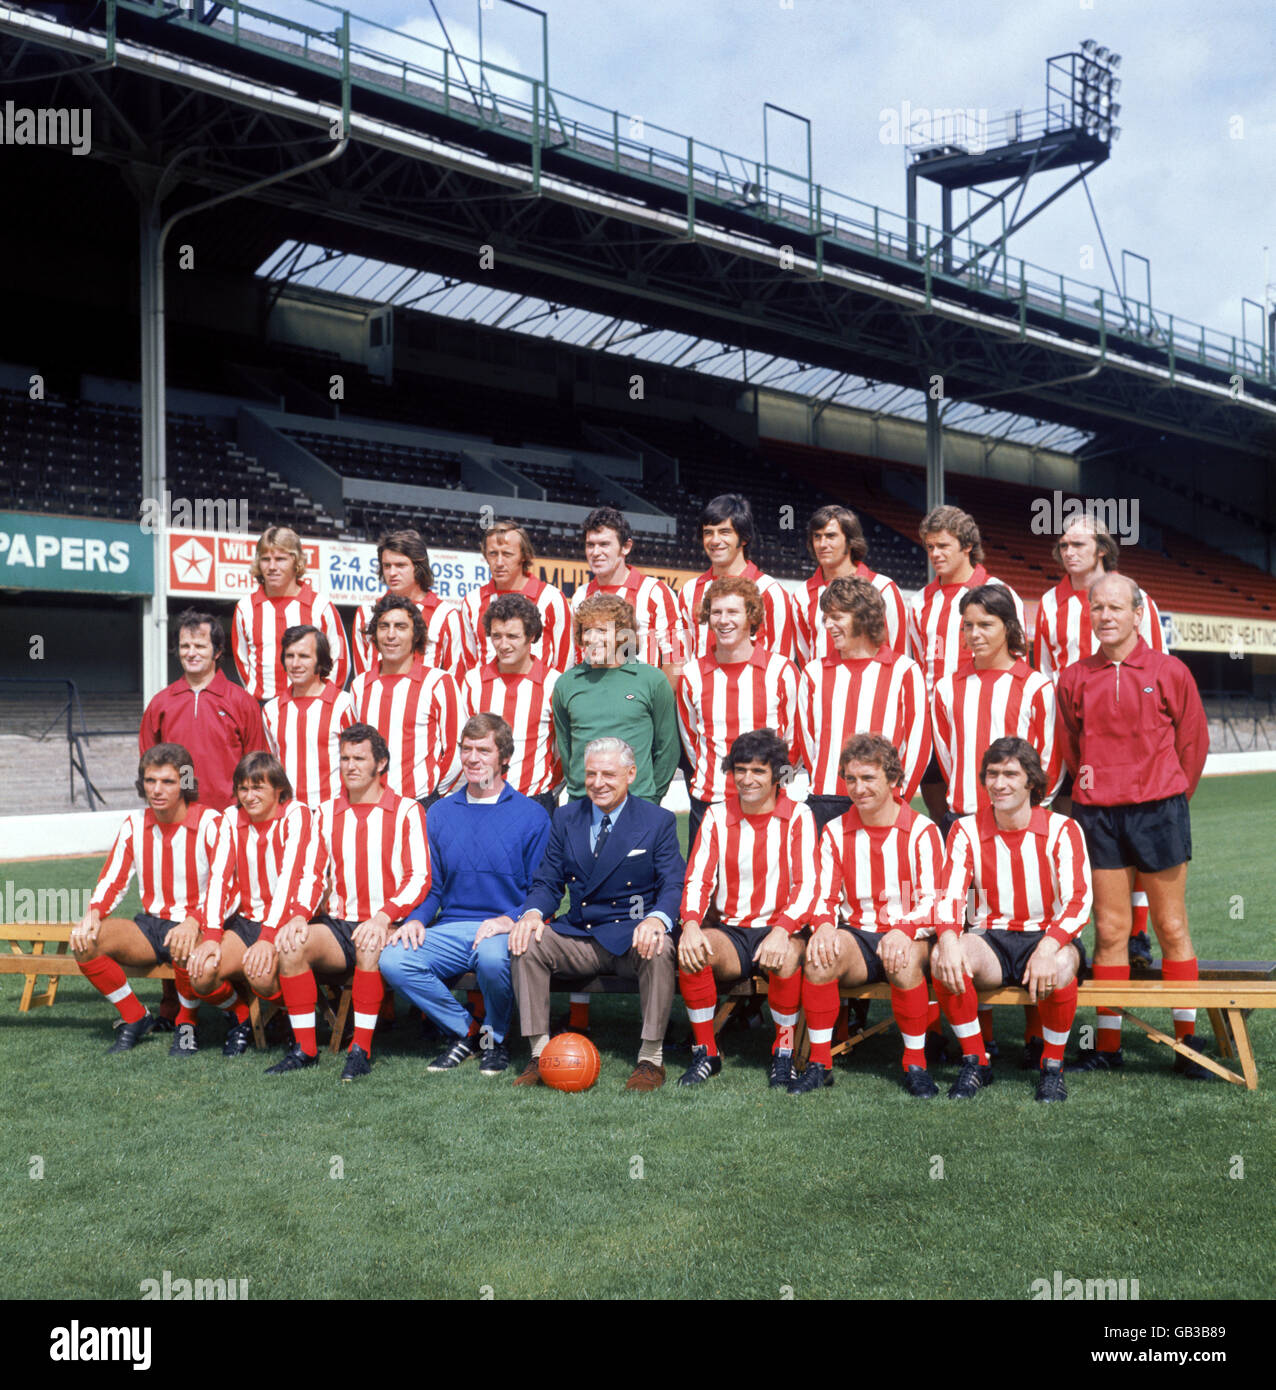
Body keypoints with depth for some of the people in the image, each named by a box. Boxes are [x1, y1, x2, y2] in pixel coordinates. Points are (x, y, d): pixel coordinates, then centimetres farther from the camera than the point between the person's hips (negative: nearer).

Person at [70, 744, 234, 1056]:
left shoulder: (211, 823, -10)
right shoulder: (135, 824, 6)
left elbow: (220, 883, -20)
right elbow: (112, 878, 9)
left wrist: (194, 923, -37)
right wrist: (93, 914, -13)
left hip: (197, 927, -5)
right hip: (151, 925, 5)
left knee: (185, 949, -40)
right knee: (84, 942, -19)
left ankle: (186, 1024, -7)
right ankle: (135, 1018, 2)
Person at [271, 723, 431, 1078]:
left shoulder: (406, 811, 3)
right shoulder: (326, 813, 16)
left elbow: (419, 879, -5)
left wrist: (383, 918, -21)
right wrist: (299, 915, -7)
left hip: (387, 926, -4)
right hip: (337, 925, 4)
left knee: (369, 945, -37)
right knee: (291, 946, -25)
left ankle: (361, 1049, -25)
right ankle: (305, 1049, -14)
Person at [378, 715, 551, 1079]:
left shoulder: (531, 815, 3)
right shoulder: (440, 813, 16)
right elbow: (431, 885, 17)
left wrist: (511, 920, -19)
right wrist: (415, 919, -3)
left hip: (504, 929, -4)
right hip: (451, 929, 4)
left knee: (492, 956, -38)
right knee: (392, 961, -23)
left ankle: (496, 1036, -4)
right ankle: (464, 1031, 1)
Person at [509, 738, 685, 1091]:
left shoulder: (658, 821, 1)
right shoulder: (566, 818, 11)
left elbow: (673, 885, -7)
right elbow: (548, 882, 10)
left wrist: (657, 918, -30)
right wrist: (533, 913, -14)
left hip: (631, 933, -3)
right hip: (578, 937, 3)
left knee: (659, 949, -35)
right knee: (527, 943, -21)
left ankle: (651, 1058, -19)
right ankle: (540, 1054, -13)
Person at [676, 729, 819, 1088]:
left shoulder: (797, 817, 1)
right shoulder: (717, 817, 9)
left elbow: (807, 885, -9)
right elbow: (698, 879, 1)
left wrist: (782, 930, -27)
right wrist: (691, 923, -20)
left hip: (778, 930, -2)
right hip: (728, 931, 2)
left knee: (785, 958, -36)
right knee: (690, 951, -30)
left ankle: (783, 1052, -12)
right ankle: (705, 1052, -11)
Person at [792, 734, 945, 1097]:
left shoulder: (921, 831, -1)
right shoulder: (836, 832, 9)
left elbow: (934, 902, -8)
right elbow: (825, 896, 5)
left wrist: (904, 931, -28)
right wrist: (823, 925, -19)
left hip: (910, 937, -2)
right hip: (856, 935, 2)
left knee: (904, 962, -37)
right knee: (819, 955, -31)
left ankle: (915, 1064, -17)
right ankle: (820, 1063, -17)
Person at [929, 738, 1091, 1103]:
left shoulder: (1062, 830, -5)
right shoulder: (967, 831, 2)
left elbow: (1079, 901, -14)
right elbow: (948, 894, -7)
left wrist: (1048, 947, -34)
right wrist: (948, 938, -31)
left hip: (1048, 935, -2)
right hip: (991, 938, 2)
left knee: (1060, 968, -37)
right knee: (943, 959, -30)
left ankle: (1052, 1066, -10)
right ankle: (975, 1062, -8)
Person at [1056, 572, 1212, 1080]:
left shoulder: (1170, 672, -1)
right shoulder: (1074, 679, 5)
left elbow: (1193, 740, 7)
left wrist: (1171, 798, 11)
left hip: (1158, 809, -2)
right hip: (1098, 813, 2)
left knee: (1172, 928, 4)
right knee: (1110, 930, 5)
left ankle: (1187, 1040, 13)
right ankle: (1108, 1043, 11)